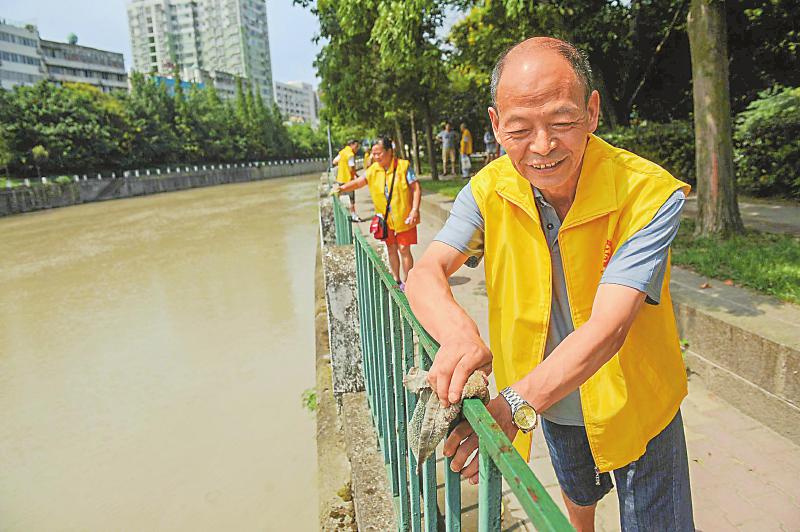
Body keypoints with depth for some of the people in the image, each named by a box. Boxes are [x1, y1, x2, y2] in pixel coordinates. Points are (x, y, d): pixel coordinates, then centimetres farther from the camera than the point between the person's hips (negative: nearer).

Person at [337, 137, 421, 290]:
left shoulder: (403, 166, -11)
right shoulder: (373, 169, 2)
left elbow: (416, 188, -10)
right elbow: (359, 182, -7)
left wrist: (415, 210, -19)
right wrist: (342, 188, -24)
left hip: (404, 217, -4)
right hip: (385, 219, 5)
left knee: (403, 248, -1)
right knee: (391, 249, 13)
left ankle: (407, 282, 13)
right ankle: (396, 280, 29)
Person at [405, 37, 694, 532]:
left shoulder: (651, 194, -29)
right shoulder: (490, 188, -16)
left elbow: (607, 328, -37)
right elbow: (425, 274, -23)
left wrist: (514, 406, -50)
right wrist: (457, 331, -45)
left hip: (632, 403, -3)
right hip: (553, 403, 4)